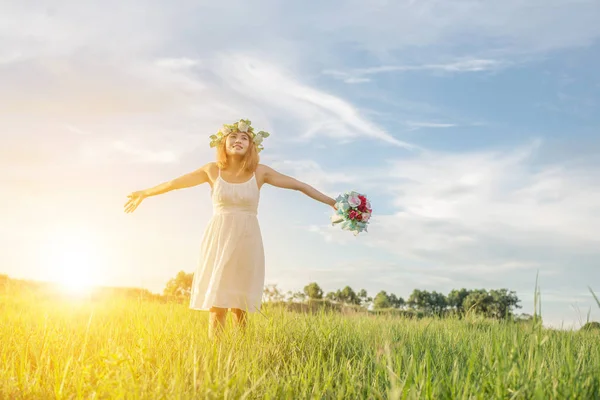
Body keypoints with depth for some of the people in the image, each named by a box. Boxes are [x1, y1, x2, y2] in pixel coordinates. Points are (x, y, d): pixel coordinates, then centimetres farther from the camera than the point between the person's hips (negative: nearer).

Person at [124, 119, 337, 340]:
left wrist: (332, 202, 0)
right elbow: (174, 183, 12)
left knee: (240, 306, 1)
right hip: (218, 240, 0)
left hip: (246, 241, 0)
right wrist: (143, 193, 22)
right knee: (216, 304, -3)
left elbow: (300, 185, 2)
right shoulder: (212, 170, 2)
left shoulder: (260, 172, 0)